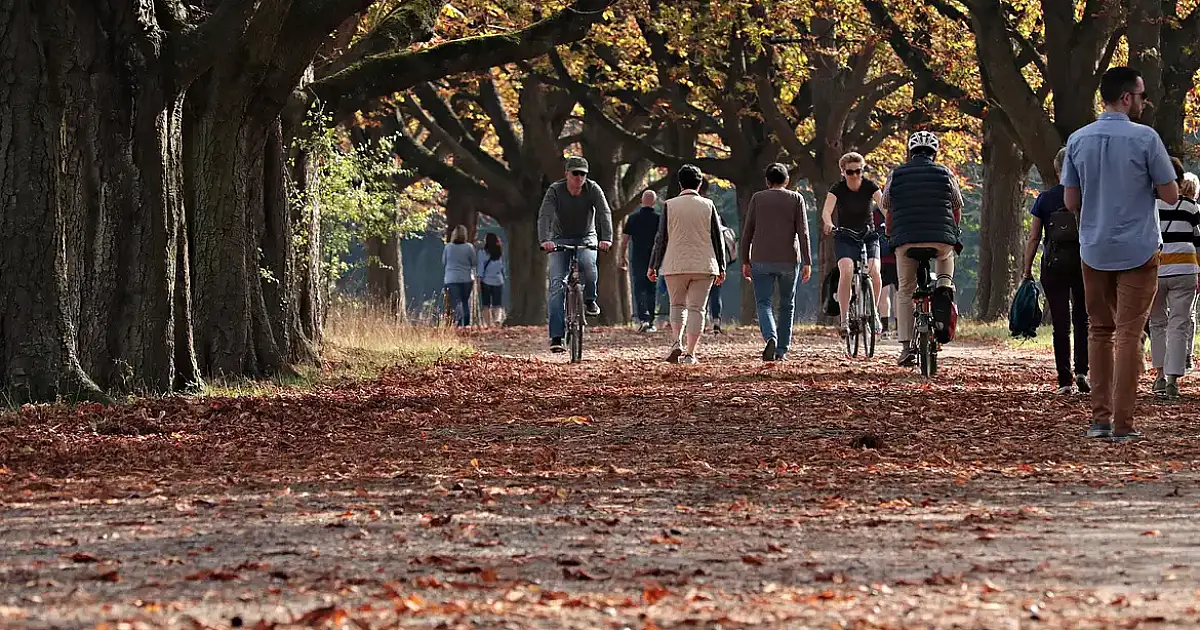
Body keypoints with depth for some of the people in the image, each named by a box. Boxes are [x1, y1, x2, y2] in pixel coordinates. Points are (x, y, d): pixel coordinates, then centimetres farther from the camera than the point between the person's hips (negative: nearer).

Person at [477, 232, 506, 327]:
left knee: (485, 305, 6)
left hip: (486, 281, -3)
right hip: (498, 281, 3)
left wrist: (479, 282, -5)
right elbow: (503, 268, 9)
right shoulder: (500, 254, 5)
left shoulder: (483, 253, -6)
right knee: (497, 304, 4)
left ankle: (488, 324, 0)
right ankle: (498, 319, -21)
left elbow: (481, 269, -7)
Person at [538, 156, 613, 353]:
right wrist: (544, 240, -45)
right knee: (557, 284, -13)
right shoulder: (555, 190, -15)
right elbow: (545, 215, -27)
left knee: (588, 263, -35)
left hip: (586, 237, 0)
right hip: (561, 240, 0)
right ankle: (556, 337, -16)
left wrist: (606, 238, -39)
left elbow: (605, 213, -22)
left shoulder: (593, 189, -12)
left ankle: (590, 300, -7)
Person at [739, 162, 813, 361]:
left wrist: (745, 261, 8)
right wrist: (807, 262, -4)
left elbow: (747, 232, 3)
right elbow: (803, 232, -3)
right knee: (787, 306, 13)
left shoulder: (758, 198, 6)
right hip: (789, 261, 1)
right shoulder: (796, 199, 5)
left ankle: (770, 338, -28)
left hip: (762, 261, -1)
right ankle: (782, 350, 13)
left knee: (763, 304, -1)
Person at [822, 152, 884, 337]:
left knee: (874, 272, -23)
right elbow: (826, 211, -24)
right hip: (845, 238, -1)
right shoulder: (838, 189, -9)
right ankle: (844, 318, -23)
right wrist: (828, 224, -47)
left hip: (868, 236, 1)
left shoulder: (869, 186, -6)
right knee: (846, 271, -27)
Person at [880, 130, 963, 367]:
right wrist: (951, 231, 32)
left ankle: (906, 346, 3)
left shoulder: (896, 175, 9)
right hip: (941, 239, 0)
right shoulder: (945, 174, 7)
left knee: (905, 292, 9)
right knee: (946, 254, 34)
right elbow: (957, 209, 14)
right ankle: (945, 283, 6)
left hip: (906, 241, 0)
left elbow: (887, 211, 14)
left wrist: (891, 235, 30)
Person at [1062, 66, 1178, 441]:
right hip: (1137, 251, -4)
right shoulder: (1145, 139, -12)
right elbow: (1171, 196, -8)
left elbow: (1071, 201, 5)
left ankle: (1100, 417, 13)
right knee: (1128, 334, -1)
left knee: (1100, 331, 15)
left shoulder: (1078, 140, 1)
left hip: (1094, 251, 4)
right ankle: (1122, 424, -4)